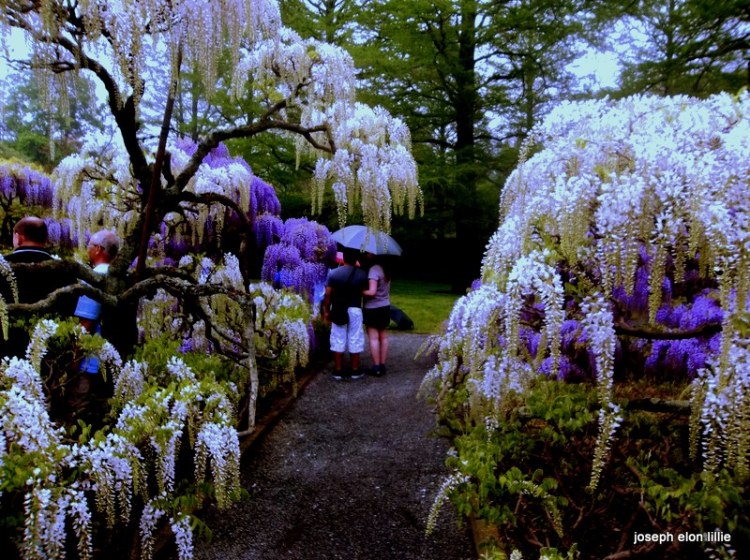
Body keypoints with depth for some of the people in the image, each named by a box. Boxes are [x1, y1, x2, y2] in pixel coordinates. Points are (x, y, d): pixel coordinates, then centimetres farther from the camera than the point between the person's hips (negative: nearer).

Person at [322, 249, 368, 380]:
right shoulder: (361, 274, -6)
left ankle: (338, 371, 13)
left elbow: (328, 295, -4)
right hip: (355, 310, 0)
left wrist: (326, 311, 6)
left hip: (338, 310, 1)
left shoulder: (333, 273, -6)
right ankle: (355, 371, 16)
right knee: (355, 341, 8)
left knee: (338, 341, 8)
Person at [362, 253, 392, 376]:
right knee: (383, 337, 11)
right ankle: (382, 366, 17)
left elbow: (372, 291, -23)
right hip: (385, 306, 8)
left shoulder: (374, 269, -19)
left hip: (373, 308, -8)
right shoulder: (386, 268, 6)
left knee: (373, 338, 0)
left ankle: (376, 367, 3)